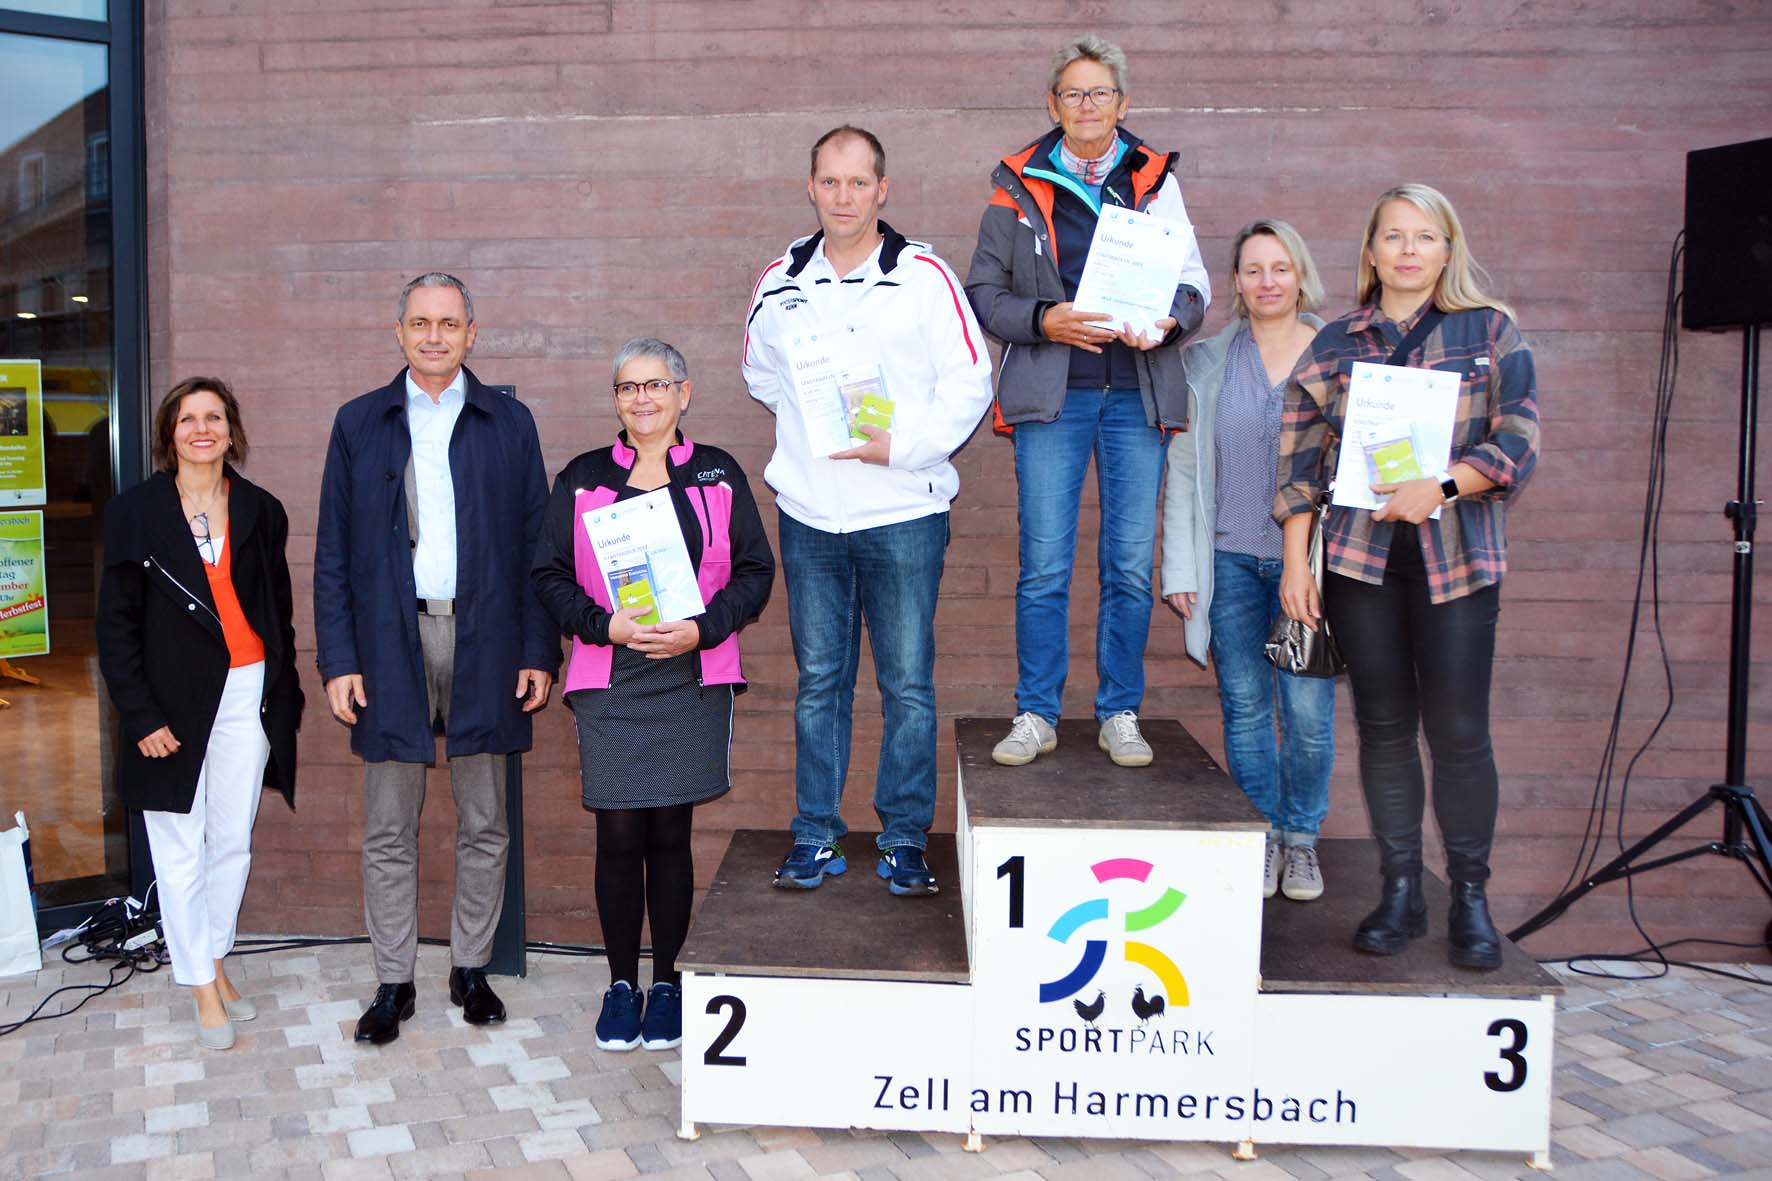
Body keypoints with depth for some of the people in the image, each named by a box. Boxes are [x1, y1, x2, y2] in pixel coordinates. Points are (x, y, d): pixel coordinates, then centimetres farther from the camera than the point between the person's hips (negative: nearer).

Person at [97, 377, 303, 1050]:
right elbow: (116, 624, -2)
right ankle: (202, 988, 14)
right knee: (181, 850, 2)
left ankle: (215, 962, 25)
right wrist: (141, 715, -8)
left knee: (233, 842, 8)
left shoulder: (260, 511, 8)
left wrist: (286, 697, 8)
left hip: (248, 695, 3)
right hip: (174, 701, -2)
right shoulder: (136, 511, 0)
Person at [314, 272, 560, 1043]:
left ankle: (471, 968, 24)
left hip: (484, 644, 0)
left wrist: (540, 652, -2)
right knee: (389, 830, 7)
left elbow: (535, 544, 5)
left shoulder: (509, 422, 6)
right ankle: (394, 983, 19)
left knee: (483, 826, 9)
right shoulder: (359, 423, 7)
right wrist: (338, 660, -3)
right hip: (391, 641, 0)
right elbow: (333, 553, 5)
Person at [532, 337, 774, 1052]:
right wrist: (605, 626, -11)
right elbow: (549, 575, 5)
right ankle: (622, 984, 18)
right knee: (619, 836, 0)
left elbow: (756, 570, 5)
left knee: (670, 835, 4)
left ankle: (667, 983, 20)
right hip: (609, 684, 0)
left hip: (692, 679, 0)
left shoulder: (718, 476, 7)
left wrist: (701, 628, -11)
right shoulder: (582, 479, 8)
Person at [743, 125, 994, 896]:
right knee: (818, 681, 9)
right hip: (809, 514, 3)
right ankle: (816, 835, 20)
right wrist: (811, 425, 7)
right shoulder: (779, 283, 9)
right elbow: (761, 375, 23)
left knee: (908, 683, 2)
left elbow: (969, 383, -3)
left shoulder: (924, 276, -2)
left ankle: (905, 839, 15)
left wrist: (905, 444, -14)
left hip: (903, 513, -3)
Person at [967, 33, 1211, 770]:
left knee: (1131, 565, 3)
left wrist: (1168, 322, -12)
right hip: (1051, 395, -1)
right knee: (1043, 565, -1)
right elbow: (983, 291, 5)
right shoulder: (1019, 186, 8)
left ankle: (1120, 715, 16)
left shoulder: (1156, 181, 11)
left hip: (1138, 396, 1)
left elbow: (1194, 286, 10)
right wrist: (1045, 320, -13)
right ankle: (1036, 715, 11)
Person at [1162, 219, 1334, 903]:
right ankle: (1263, 838, 21)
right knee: (1244, 706, 6)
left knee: (1308, 709, -2)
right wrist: (1180, 568, 2)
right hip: (1231, 557, 1)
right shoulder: (1208, 363, 8)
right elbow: (1184, 469, 8)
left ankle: (1302, 837, 18)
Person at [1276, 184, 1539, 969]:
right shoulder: (1336, 343, 12)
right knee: (1384, 725, 5)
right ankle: (1399, 890, 15)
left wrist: (1440, 486, -17)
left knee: (1458, 728, -3)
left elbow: (1519, 441, -1)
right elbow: (1301, 455, 8)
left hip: (1456, 557, -1)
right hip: (1359, 555, 2)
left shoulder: (1490, 332, 8)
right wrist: (1296, 562, 1)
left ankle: (1471, 897, 11)